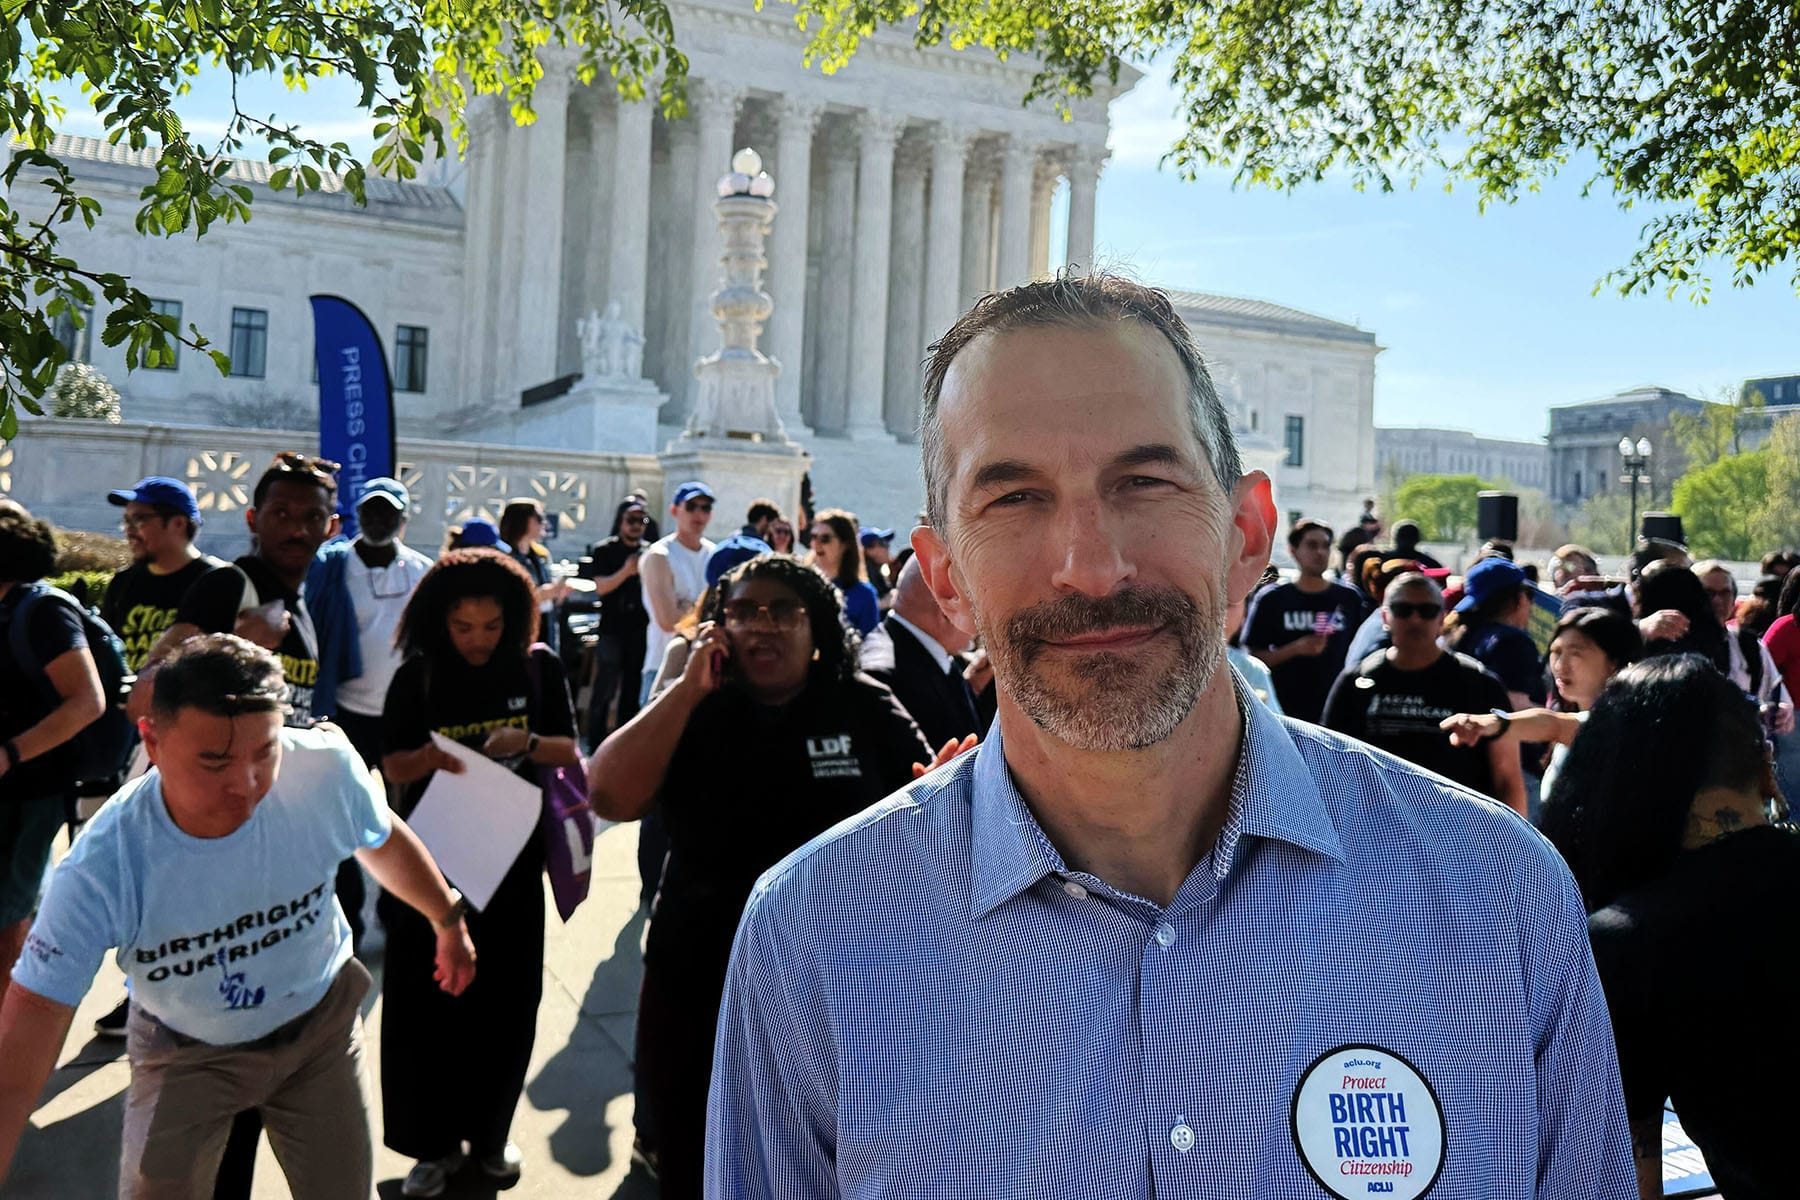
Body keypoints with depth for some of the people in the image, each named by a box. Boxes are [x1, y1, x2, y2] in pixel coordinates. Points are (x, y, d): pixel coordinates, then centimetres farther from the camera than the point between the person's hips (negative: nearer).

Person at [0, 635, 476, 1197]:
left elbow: (384, 843, -3)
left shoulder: (327, 769, -27)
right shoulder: (100, 869, -32)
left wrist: (449, 921, 12)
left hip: (320, 1023, 2)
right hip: (187, 1052, -1)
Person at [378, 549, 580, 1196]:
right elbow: (392, 767, -3)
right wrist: (429, 757, -25)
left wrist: (527, 742, -22)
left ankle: (489, 1131, 31)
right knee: (425, 1003, 3)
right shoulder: (417, 676, -5)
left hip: (512, 859, 1)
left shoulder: (539, 667, -4)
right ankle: (434, 1141, 21)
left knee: (505, 1002, 11)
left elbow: (570, 750, -1)